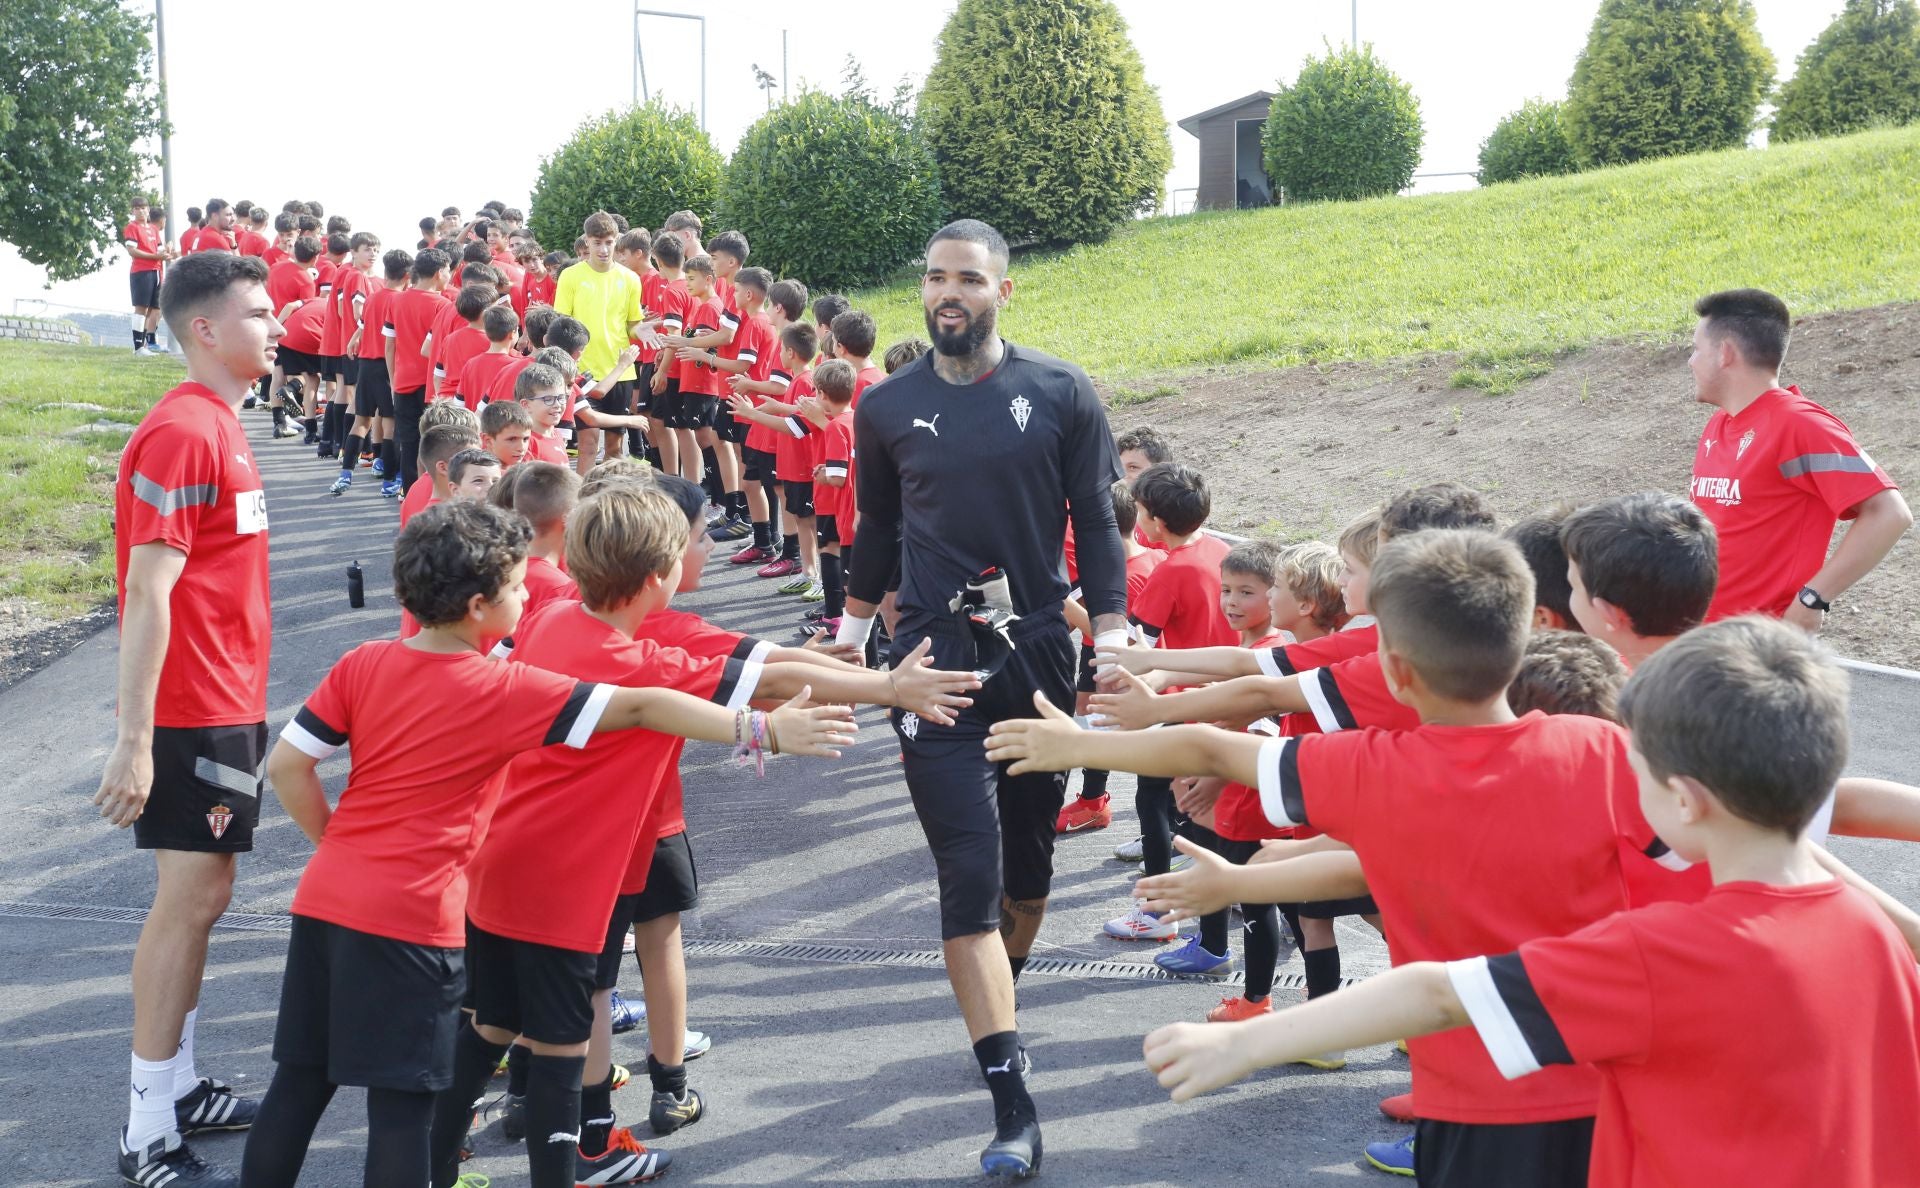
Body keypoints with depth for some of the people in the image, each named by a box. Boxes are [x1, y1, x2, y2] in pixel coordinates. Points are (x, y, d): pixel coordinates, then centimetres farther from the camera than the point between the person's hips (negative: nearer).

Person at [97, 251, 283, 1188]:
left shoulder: (218, 424, 12)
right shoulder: (182, 432, -17)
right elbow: (147, 593, -21)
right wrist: (132, 743, -23)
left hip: (226, 704, 9)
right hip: (194, 712, -9)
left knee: (201, 896, 15)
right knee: (190, 898, -4)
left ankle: (178, 1088, 27)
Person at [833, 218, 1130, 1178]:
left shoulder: (1060, 395, 0)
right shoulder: (888, 408, 3)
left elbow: (1097, 524, 3)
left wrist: (1110, 636, -4)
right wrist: (848, 637, 17)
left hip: (1037, 653, 1)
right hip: (936, 662, -1)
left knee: (1029, 856, 15)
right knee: (970, 873, -9)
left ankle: (1000, 1001, 44)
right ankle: (1013, 1109, -8)